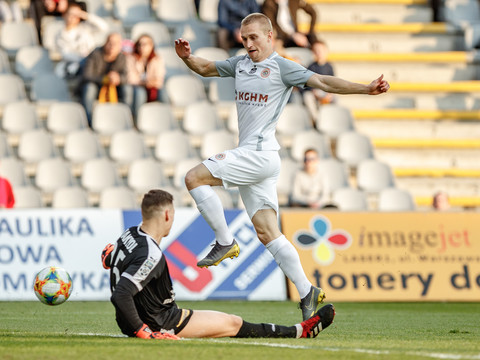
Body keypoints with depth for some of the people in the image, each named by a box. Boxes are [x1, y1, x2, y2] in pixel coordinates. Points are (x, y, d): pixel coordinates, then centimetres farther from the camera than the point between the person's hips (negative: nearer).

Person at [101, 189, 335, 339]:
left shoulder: (130, 235, -3)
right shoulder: (151, 256, -31)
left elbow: (108, 259, 16)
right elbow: (120, 295, -36)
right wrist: (142, 331, -30)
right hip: (160, 324, -9)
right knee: (232, 324, 3)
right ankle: (301, 331, 15)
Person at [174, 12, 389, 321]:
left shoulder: (282, 67, -3)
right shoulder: (240, 64, 19)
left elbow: (323, 82, -9)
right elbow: (206, 68, 30)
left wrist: (365, 89, -20)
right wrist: (187, 57, 8)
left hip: (261, 154, -8)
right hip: (249, 158, 8)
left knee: (195, 178, -14)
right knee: (266, 232, 2)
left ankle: (225, 242, -5)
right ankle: (307, 292, 2)